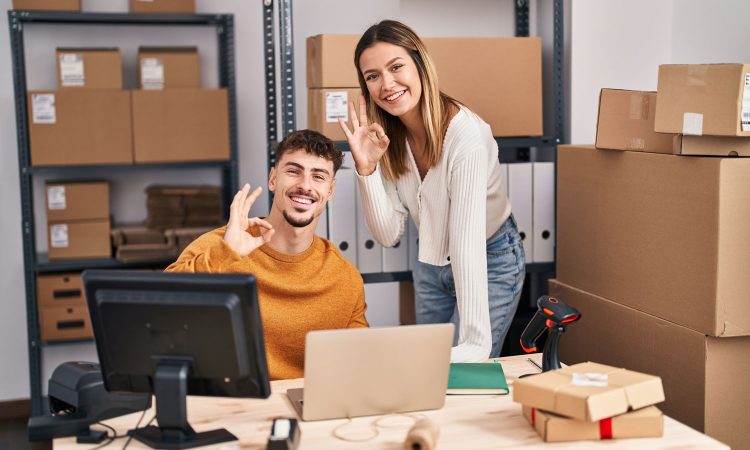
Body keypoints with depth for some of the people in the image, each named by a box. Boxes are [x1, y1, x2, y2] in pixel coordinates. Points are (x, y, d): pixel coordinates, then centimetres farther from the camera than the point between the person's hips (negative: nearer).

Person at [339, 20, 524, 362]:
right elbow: (388, 234, -14)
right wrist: (366, 168, -28)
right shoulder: (388, 139, -12)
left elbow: (468, 241, -37)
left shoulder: (466, 136, -31)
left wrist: (475, 342, -42)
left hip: (490, 264, -6)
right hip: (431, 267, 6)